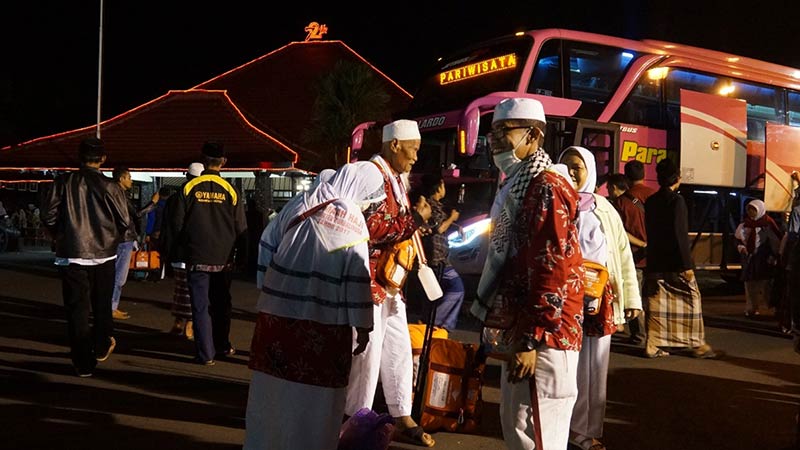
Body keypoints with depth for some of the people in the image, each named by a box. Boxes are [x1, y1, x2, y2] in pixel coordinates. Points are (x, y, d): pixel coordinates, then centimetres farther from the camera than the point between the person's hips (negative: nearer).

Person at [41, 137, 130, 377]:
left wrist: (61, 238, 15)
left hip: (71, 255, 0)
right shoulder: (110, 187, -8)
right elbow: (125, 222, -5)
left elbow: (49, 217, -3)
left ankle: (83, 363, 8)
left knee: (77, 308, 6)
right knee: (102, 304, 19)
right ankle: (101, 347, 34)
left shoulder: (63, 183, -6)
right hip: (103, 255, 0)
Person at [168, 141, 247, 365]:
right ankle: (222, 346, 28)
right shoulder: (230, 191, -6)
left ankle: (206, 354, 6)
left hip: (197, 257, -1)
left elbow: (177, 223, -4)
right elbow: (241, 228, -4)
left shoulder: (189, 187, -8)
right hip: (223, 258, 1)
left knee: (200, 306, 5)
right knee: (221, 304, 17)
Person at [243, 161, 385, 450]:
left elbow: (267, 243, 11)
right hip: (324, 320, -5)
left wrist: (266, 286, 21)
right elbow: (358, 278, -10)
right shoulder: (353, 221, -8)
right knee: (316, 393, 7)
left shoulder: (300, 202, 6)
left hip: (278, 308, 5)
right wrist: (362, 326, -5)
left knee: (273, 384, 16)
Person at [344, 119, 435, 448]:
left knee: (399, 351, 14)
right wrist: (415, 218, -18)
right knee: (367, 353, -1)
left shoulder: (397, 178, 15)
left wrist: (418, 216, 8)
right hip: (369, 279, -10)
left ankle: (403, 420, 26)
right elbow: (372, 229, -25)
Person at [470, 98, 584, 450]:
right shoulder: (516, 186, 16)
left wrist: (532, 341, -22)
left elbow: (553, 272, -22)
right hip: (521, 328, 10)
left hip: (543, 336, -10)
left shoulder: (547, 188, -15)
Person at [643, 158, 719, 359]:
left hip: (655, 262, 7)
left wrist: (653, 256, 18)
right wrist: (687, 264, -15)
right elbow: (680, 234, -17)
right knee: (692, 300, 6)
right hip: (675, 263, -6)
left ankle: (652, 346, 9)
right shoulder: (676, 200, -12)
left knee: (655, 303, 8)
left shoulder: (650, 201, 8)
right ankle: (697, 345, 11)